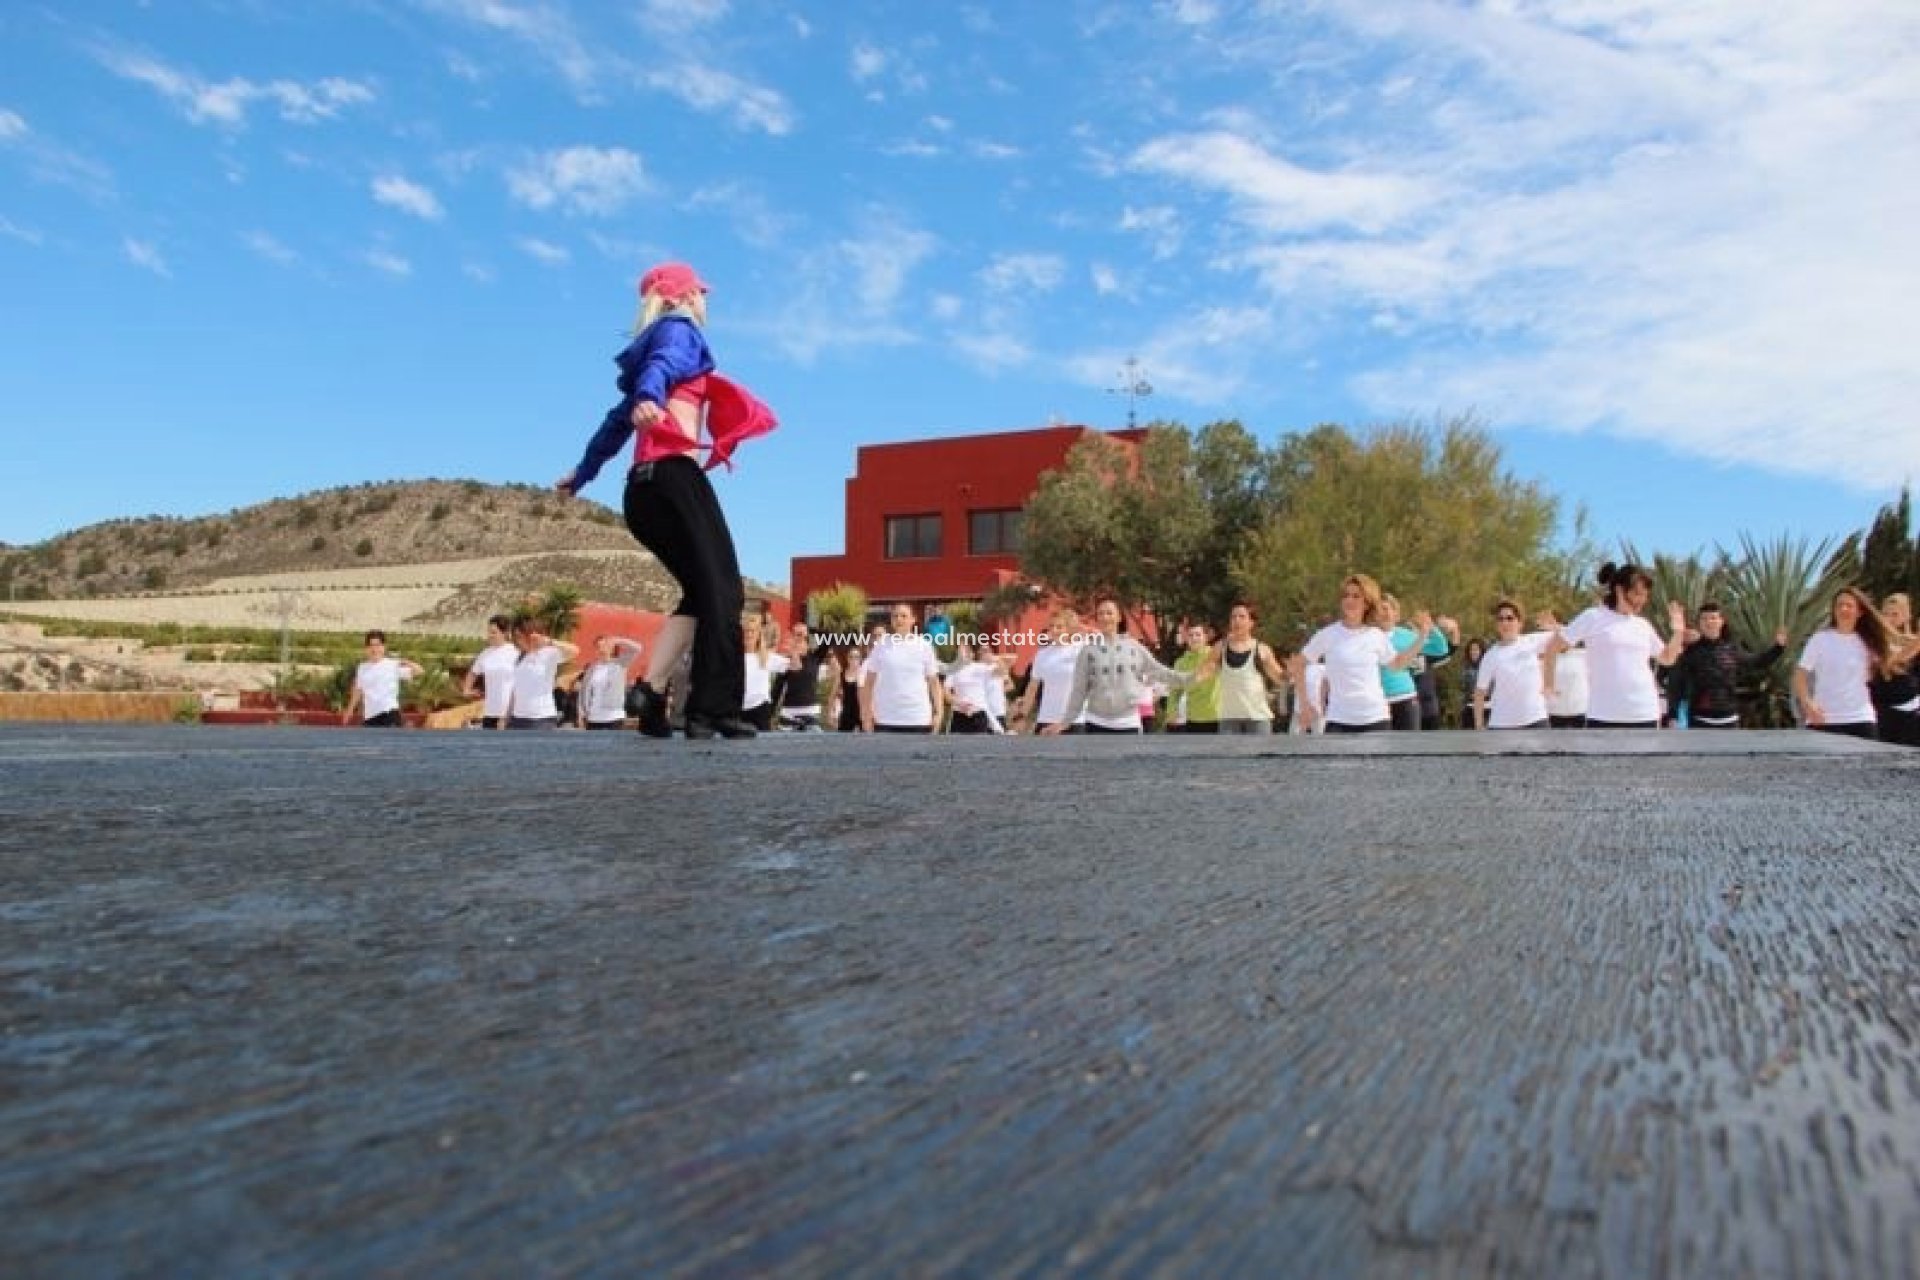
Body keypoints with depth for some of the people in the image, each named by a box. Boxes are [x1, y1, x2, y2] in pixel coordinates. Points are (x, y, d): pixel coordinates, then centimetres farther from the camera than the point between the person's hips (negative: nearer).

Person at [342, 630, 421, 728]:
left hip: (389, 714, -5)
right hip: (369, 716, 5)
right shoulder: (362, 668, 10)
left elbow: (418, 671, -13)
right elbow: (358, 690, 21)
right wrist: (350, 710, 24)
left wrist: (408, 663, -33)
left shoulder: (394, 665, -5)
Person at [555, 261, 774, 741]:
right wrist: (649, 396, -42)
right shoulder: (680, 329, 5)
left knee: (700, 593, 11)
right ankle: (713, 710, -19)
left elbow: (618, 419, 37)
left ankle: (650, 694, -2)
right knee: (722, 591, -12)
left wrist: (583, 472, 48)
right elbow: (662, 365, -20)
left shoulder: (654, 337, 29)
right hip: (675, 476, -9)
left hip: (643, 487, 9)